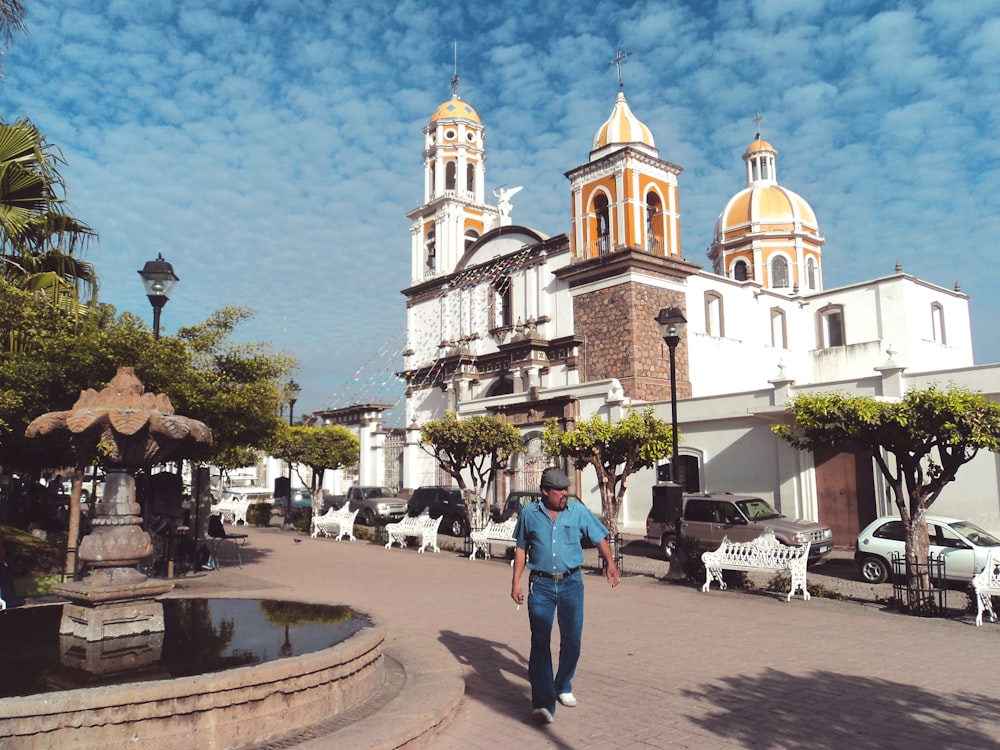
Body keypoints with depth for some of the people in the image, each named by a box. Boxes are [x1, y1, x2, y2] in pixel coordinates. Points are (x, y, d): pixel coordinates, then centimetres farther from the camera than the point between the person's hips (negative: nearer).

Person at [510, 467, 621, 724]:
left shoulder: (578, 511, -1)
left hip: (571, 583, 1)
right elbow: (521, 549, 8)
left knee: (572, 640, 8)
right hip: (540, 585, -1)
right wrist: (516, 582, 5)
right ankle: (542, 703, -6)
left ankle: (563, 687, 32)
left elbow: (599, 538, 4)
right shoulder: (529, 514, -1)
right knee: (540, 641, -8)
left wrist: (611, 563, -13)